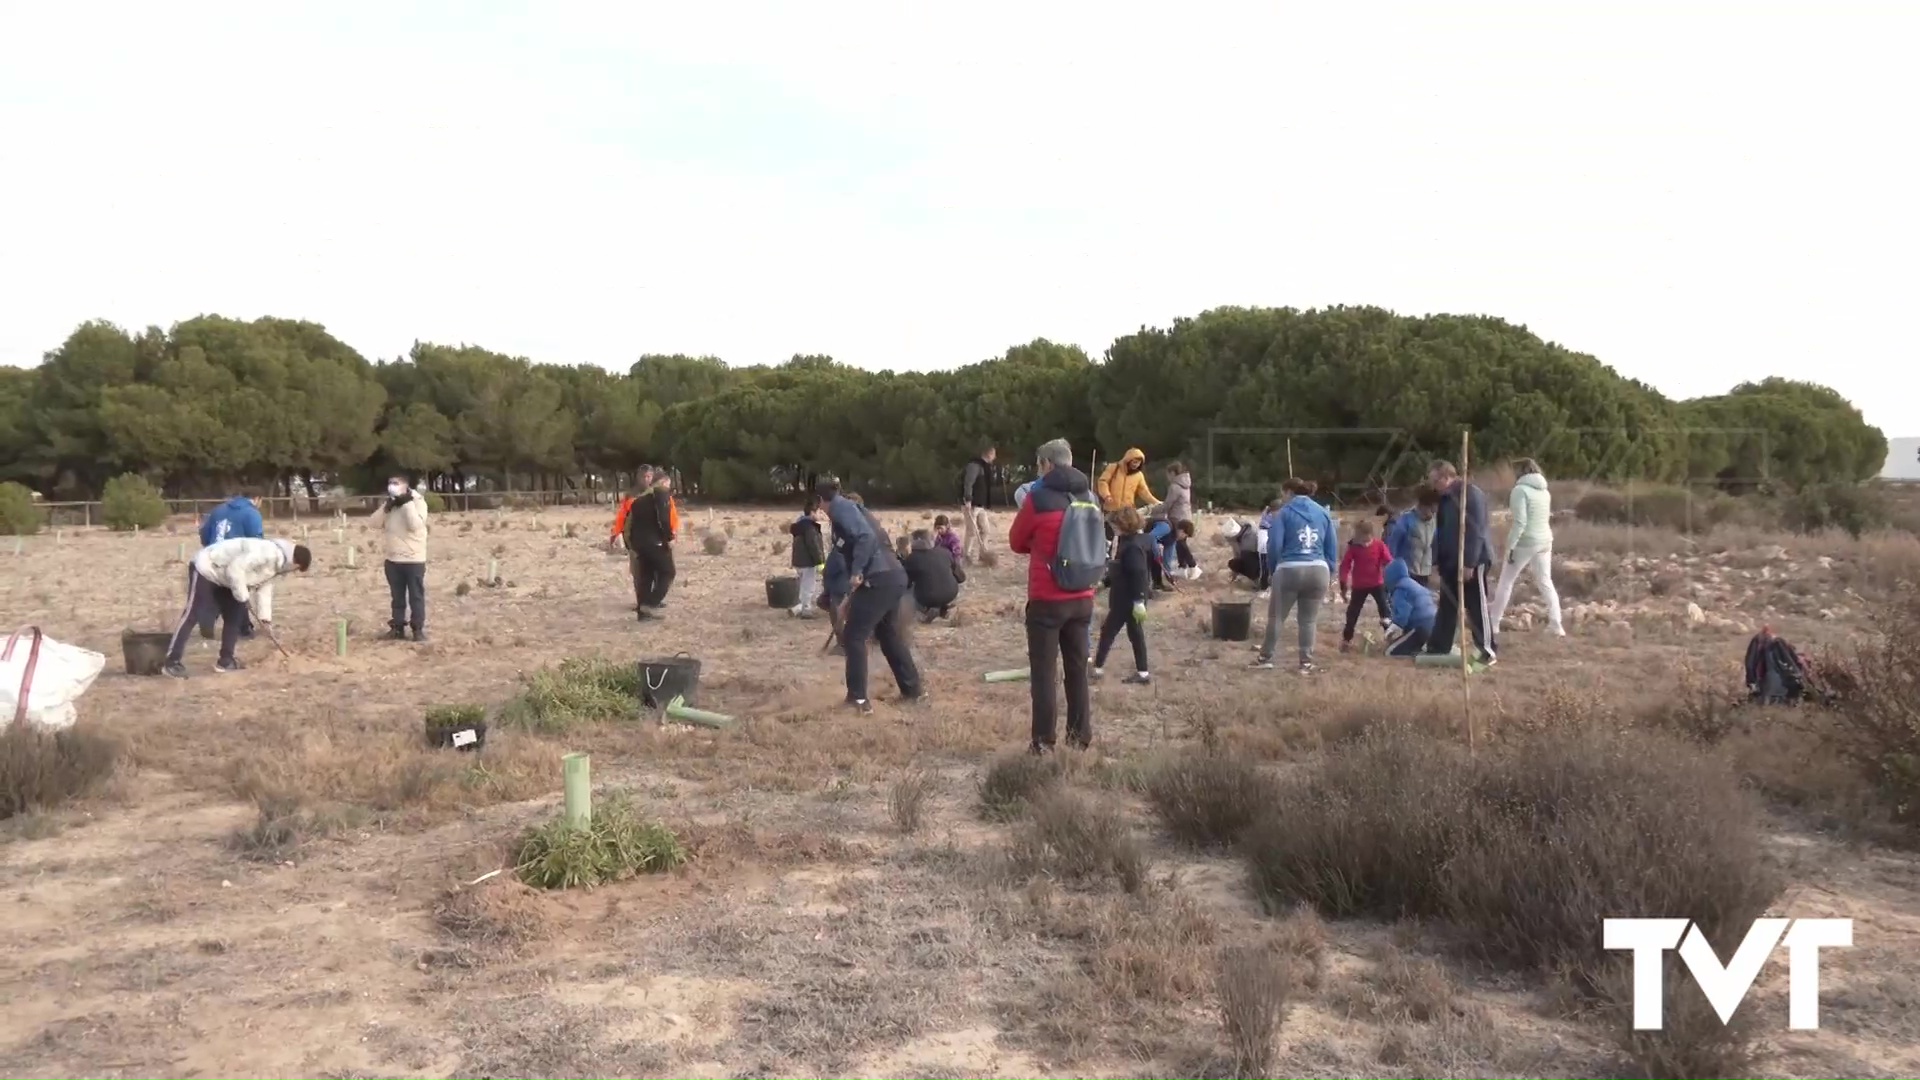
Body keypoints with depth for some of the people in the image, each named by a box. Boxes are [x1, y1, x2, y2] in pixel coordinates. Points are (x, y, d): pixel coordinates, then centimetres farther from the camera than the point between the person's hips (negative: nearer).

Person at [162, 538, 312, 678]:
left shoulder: (275, 564, 3)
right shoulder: (267, 553, -30)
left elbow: (264, 588, 10)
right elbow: (236, 569, -32)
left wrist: (265, 618, 6)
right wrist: (243, 597, -22)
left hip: (222, 576, 10)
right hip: (207, 569, -10)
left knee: (233, 616, 9)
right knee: (193, 615, -13)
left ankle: (226, 660, 14)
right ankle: (173, 662, -14)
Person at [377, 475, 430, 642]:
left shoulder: (417, 501, -8)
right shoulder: (389, 503, 11)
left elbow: (415, 525, -21)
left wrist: (407, 503, -22)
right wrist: (387, 507, -11)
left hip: (414, 559, -5)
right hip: (393, 559, 6)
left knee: (416, 596, 0)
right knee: (397, 597, 12)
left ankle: (418, 629, 6)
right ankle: (397, 628, 18)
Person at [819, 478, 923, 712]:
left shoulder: (840, 507, -2)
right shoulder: (850, 508, 26)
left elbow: (866, 536, -20)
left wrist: (856, 572, -16)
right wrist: (851, 601, 35)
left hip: (879, 579, -9)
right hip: (894, 577, 9)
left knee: (853, 636, 2)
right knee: (890, 635, 23)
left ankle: (858, 698, 5)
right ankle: (913, 690, 30)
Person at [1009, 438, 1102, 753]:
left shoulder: (1039, 497, -11)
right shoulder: (1090, 498, 6)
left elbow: (1016, 542, 2)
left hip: (1047, 599, -5)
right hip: (1082, 599, 5)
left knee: (1043, 672, 1)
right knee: (1077, 669, 13)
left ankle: (1044, 741, 2)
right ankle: (1081, 737, 17)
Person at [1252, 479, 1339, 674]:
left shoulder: (1284, 513, 0)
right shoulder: (1323, 513, 12)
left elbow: (1274, 546, -6)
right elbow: (1333, 547, 10)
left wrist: (1273, 568, 10)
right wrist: (1330, 575, 17)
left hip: (1289, 570, -3)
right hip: (1318, 570, 3)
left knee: (1276, 616, 11)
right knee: (1308, 620, 12)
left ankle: (1266, 658, 17)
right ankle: (1306, 663, 12)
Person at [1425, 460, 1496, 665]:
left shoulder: (1471, 494, -15)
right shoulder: (1445, 498, 11)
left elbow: (1476, 531, -19)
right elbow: (1440, 531, 17)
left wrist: (1469, 563, -21)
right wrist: (1436, 561, 10)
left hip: (1472, 562, -8)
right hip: (1450, 562, 8)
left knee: (1477, 607, -2)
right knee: (1447, 607, 10)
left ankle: (1487, 652, 6)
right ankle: (1438, 649, 15)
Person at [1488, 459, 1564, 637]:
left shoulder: (1520, 490, -12)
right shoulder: (1545, 491, 12)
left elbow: (1520, 522, -18)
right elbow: (1546, 518, 12)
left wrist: (1510, 546, -16)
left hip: (1525, 542, -6)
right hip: (1544, 541, 6)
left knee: (1505, 582, 5)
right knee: (1546, 583, 11)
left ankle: (1493, 624, 9)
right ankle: (1556, 626, 7)